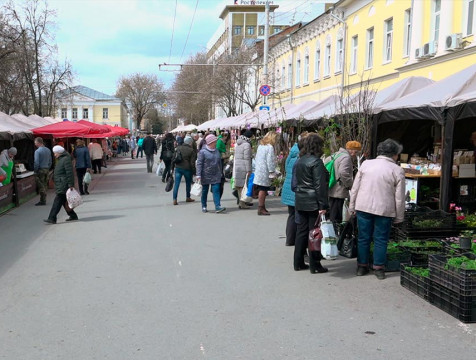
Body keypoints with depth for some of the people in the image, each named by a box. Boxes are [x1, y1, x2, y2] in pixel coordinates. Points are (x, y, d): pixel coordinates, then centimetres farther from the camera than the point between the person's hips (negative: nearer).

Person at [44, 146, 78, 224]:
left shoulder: (66, 159, -14)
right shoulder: (61, 159, 19)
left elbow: (69, 173, -20)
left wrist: (70, 184, -24)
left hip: (63, 186, -11)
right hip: (60, 185, 11)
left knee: (58, 201, -11)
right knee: (64, 201, 13)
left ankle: (52, 218, -12)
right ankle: (73, 215, 20)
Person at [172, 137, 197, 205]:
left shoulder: (178, 148, 6)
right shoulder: (191, 151, -8)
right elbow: (192, 163, -10)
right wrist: (194, 171, -2)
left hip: (178, 168, 3)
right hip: (187, 169, -3)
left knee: (176, 184, 1)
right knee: (188, 183, 17)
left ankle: (175, 199, -7)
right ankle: (188, 198, 29)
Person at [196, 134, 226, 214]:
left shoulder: (217, 151, 8)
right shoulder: (203, 152, -9)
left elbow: (219, 163, 17)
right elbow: (199, 163, -11)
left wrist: (220, 173, 18)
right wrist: (198, 175, -18)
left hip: (216, 175, 4)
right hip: (206, 175, -4)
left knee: (216, 190, -7)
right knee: (205, 191, 8)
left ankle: (218, 207, -12)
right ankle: (204, 207, 21)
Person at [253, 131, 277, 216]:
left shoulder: (260, 146, 15)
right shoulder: (270, 147, -12)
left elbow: (256, 158, 20)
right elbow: (270, 161, -16)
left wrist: (256, 168, 23)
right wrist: (272, 172, -12)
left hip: (258, 170, 9)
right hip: (265, 172, -9)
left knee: (262, 190, 13)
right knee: (263, 190, -6)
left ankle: (261, 207, 18)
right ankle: (261, 209, -3)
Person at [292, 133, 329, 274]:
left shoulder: (298, 162, 9)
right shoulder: (316, 162, -13)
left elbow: (294, 184, 14)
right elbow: (320, 185, -16)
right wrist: (323, 205, -15)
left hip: (300, 202, 7)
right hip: (313, 203, -7)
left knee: (301, 232, 12)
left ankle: (298, 263, 17)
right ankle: (314, 265, 7)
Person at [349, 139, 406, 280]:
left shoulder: (366, 164, 3)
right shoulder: (398, 171, -4)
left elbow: (355, 188, 5)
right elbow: (399, 198, -2)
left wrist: (352, 207, 13)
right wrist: (399, 217, 7)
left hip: (363, 206, 2)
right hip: (384, 209, -2)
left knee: (363, 238, 12)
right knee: (381, 239, 9)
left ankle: (362, 266, 20)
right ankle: (379, 268, 14)